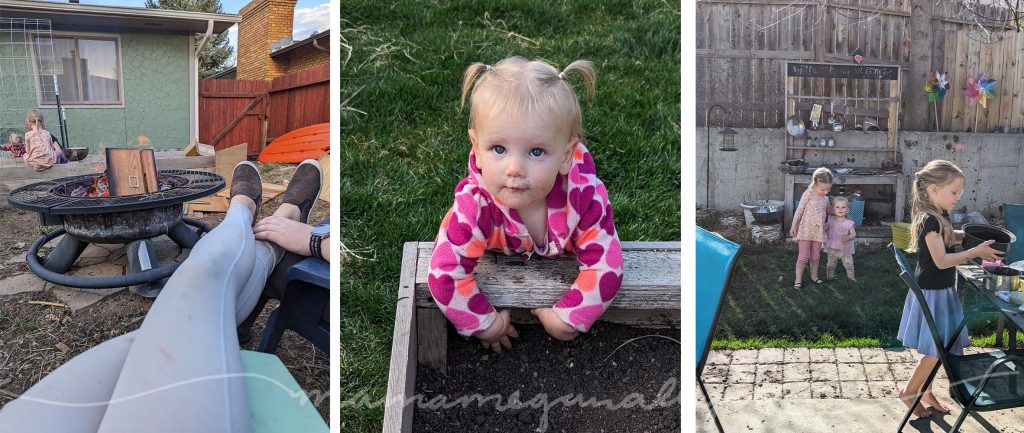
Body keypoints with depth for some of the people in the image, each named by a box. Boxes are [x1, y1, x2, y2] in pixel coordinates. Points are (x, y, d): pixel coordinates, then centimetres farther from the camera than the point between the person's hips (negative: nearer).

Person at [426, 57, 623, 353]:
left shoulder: (585, 196, -45)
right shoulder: (475, 206, -48)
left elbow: (605, 266, -36)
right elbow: (445, 273, -42)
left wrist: (567, 318, -35)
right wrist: (486, 324, -35)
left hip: (565, 251, 1)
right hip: (502, 258, 0)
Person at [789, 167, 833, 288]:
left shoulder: (826, 199, 9)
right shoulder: (809, 193, -10)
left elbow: (829, 211, 26)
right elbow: (799, 210, -8)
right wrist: (794, 226, -7)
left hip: (818, 231, 6)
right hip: (805, 229, -5)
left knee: (815, 256, 14)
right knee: (803, 256, -5)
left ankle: (814, 276, 29)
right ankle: (798, 280, 2)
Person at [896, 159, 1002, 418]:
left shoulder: (941, 215, 5)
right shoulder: (929, 220, -23)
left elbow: (950, 238, 26)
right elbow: (942, 260, -26)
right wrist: (976, 252, -24)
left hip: (940, 290, 9)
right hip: (932, 293, -9)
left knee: (937, 349, 17)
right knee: (936, 351, 0)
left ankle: (925, 392, 29)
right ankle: (908, 392, 15)